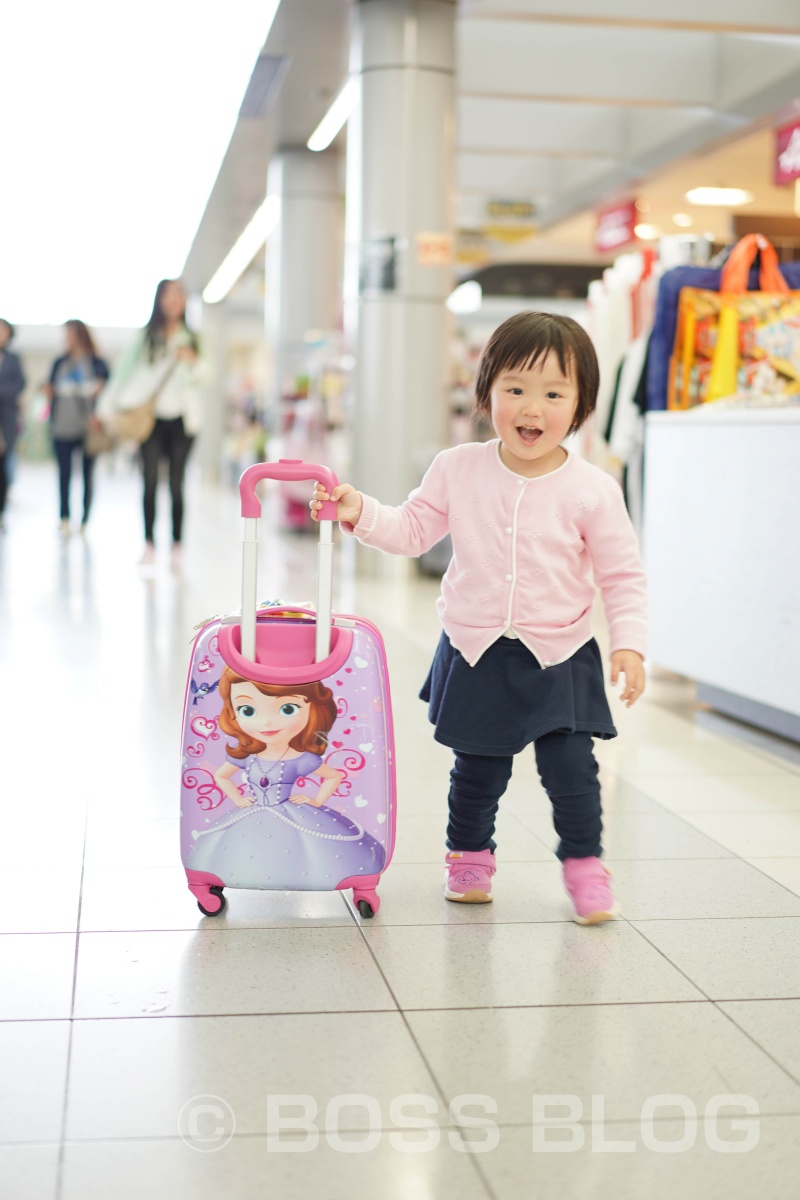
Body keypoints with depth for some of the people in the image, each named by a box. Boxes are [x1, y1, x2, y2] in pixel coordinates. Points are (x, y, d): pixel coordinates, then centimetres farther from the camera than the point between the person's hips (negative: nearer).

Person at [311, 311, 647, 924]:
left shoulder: (592, 490, -10)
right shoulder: (459, 469, -4)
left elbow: (623, 574, -4)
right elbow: (412, 529, 4)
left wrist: (630, 644, -11)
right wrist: (359, 511, -11)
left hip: (561, 655, -1)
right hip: (476, 651, 2)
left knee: (571, 765, -4)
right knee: (478, 768, 12)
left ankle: (584, 864, 18)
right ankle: (469, 856, 34)